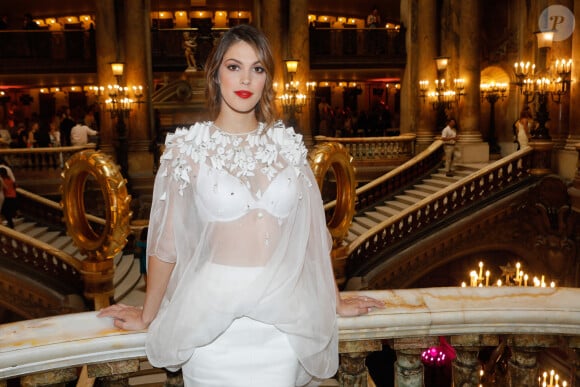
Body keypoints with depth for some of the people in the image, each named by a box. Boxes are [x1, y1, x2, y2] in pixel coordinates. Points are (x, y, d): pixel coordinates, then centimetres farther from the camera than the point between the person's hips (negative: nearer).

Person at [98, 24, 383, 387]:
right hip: (212, 313, -2)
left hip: (282, 314, 2)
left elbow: (313, 230, 8)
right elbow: (166, 240, -2)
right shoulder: (188, 146, -5)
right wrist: (147, 316, 6)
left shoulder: (287, 143, 2)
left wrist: (335, 300, 15)